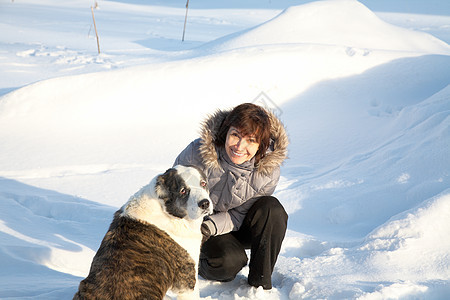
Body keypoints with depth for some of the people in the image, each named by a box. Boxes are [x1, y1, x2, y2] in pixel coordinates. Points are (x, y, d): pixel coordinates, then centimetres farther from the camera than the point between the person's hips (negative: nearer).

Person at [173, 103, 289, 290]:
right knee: (229, 261, -31)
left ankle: (260, 282, -16)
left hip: (238, 227, 2)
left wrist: (211, 226, -33)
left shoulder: (268, 171, -22)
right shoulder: (198, 152, -25)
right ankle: (201, 264, 6)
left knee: (271, 208, -29)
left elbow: (239, 215, -15)